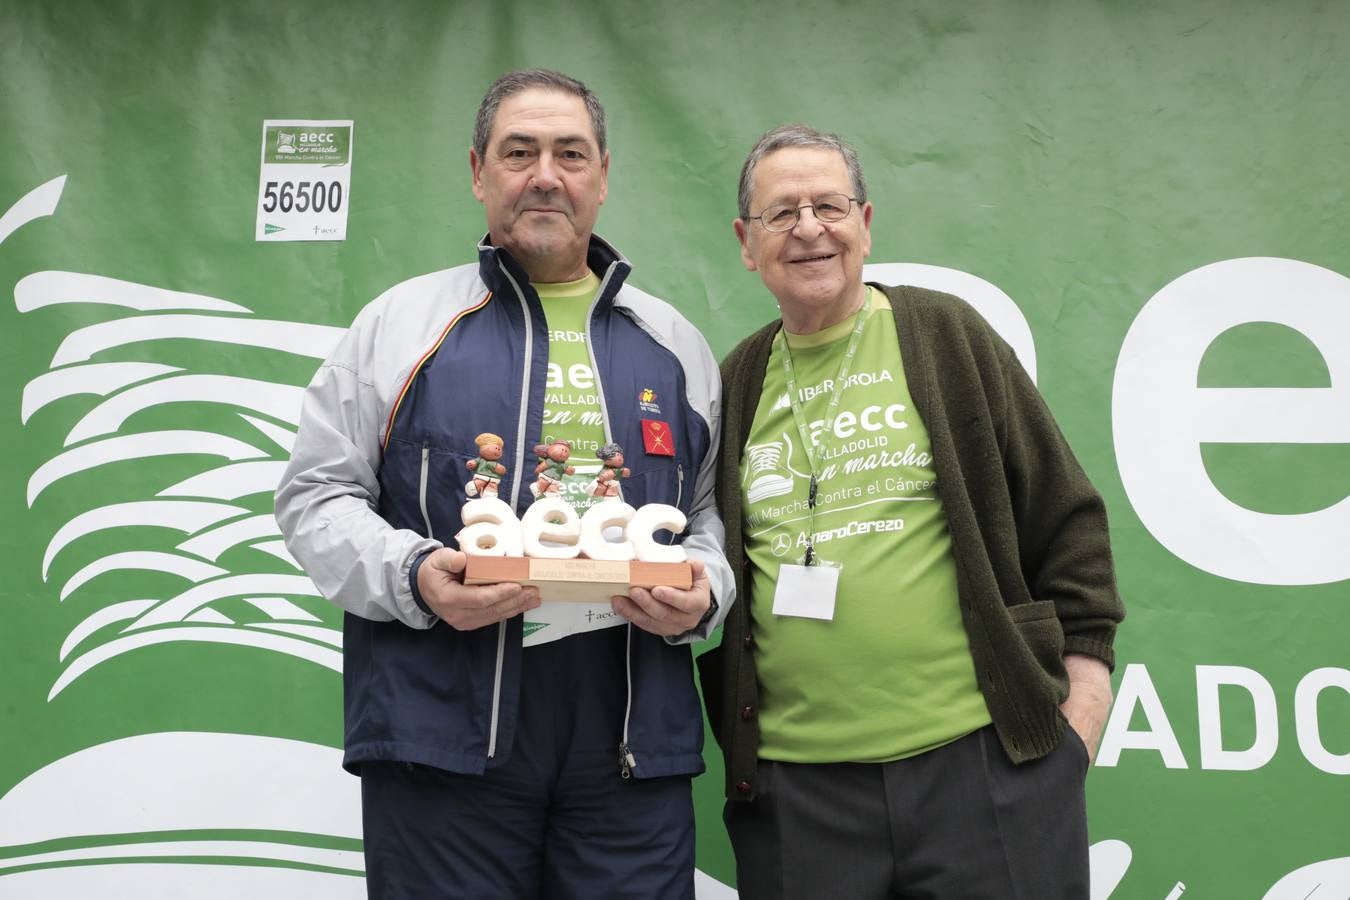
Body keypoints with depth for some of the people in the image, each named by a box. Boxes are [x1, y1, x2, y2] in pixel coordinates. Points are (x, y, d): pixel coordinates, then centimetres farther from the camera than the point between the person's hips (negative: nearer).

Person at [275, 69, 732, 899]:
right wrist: (410, 576, -13)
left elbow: (715, 507, 17)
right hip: (444, 737, -2)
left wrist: (703, 593, -5)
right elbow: (317, 495, 5)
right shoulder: (400, 322, 6)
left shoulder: (674, 344, 14)